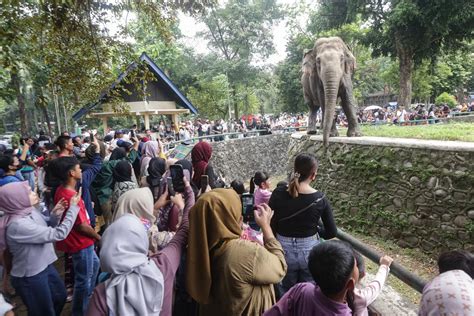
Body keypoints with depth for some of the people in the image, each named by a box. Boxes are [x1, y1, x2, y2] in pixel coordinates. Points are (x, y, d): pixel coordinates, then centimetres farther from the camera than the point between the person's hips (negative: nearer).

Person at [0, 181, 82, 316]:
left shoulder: (31, 210, -8)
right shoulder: (18, 225, -33)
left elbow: (45, 231, 9)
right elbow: (58, 234, -31)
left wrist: (54, 214, -7)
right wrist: (73, 207, -25)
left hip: (45, 266, 8)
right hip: (30, 277, -8)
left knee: (60, 296, 28)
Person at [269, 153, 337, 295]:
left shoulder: (278, 194, -15)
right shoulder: (320, 199, -14)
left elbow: (270, 224, -11)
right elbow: (332, 232, -6)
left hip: (284, 250, 0)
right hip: (310, 250, 0)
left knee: (286, 292, 23)